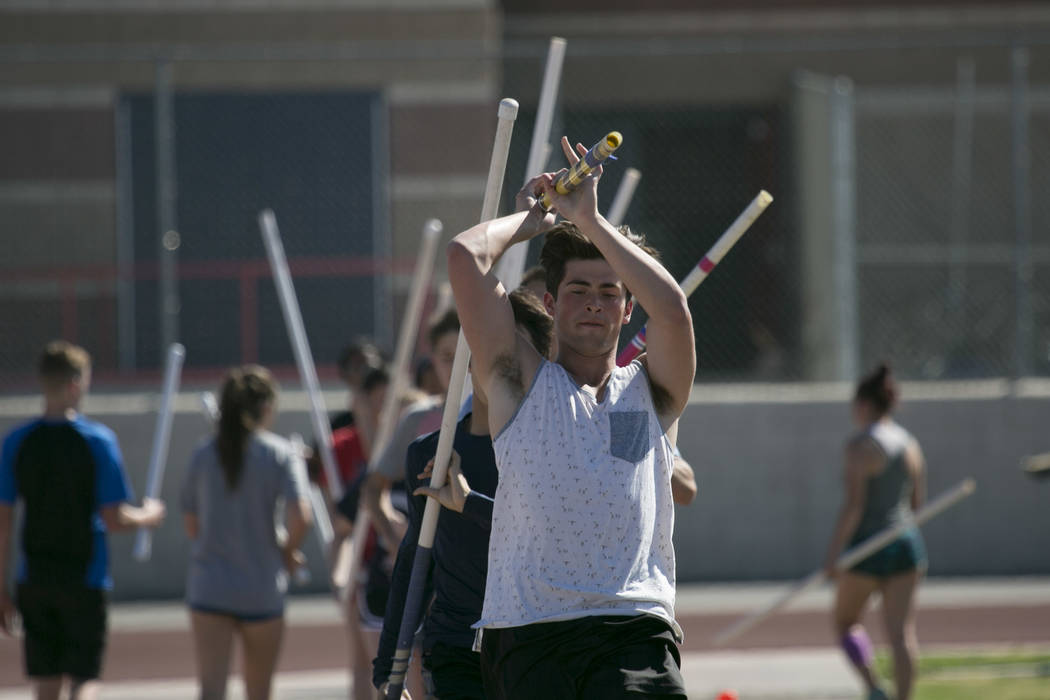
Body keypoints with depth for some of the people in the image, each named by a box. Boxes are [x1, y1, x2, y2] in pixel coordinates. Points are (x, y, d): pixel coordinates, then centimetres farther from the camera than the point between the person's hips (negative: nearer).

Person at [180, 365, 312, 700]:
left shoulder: (203, 455, 3)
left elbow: (191, 525, 9)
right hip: (262, 590, -1)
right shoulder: (281, 454, -6)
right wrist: (288, 552, 1)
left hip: (208, 587, 1)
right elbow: (299, 517, -18)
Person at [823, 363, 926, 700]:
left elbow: (853, 504, -17)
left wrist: (834, 553, -15)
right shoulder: (910, 444, 9)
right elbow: (917, 501, 14)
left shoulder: (861, 445, -12)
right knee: (901, 632, 1)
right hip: (906, 545, 5)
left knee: (845, 622, 14)